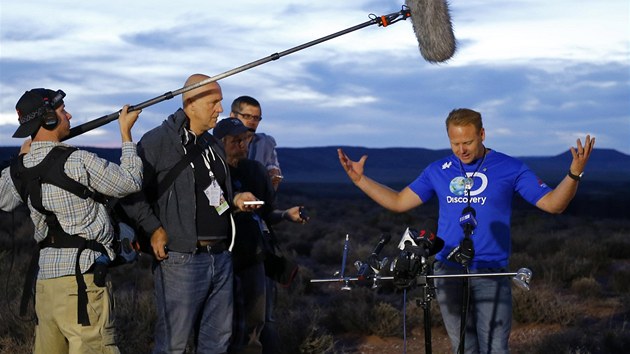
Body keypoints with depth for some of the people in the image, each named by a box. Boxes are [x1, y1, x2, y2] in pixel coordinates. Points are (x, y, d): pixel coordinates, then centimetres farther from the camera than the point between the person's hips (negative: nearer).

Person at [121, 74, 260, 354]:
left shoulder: (212, 144, 18)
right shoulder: (157, 141, -8)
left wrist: (235, 200, 9)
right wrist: (153, 229, -14)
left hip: (221, 256, 8)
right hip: (181, 259, -8)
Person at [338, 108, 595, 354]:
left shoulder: (509, 168, 0)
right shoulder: (438, 171, 8)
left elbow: (552, 204, -2)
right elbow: (399, 202, 12)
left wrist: (574, 173, -18)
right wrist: (359, 179, 5)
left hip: (491, 273, -3)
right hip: (448, 273, 3)